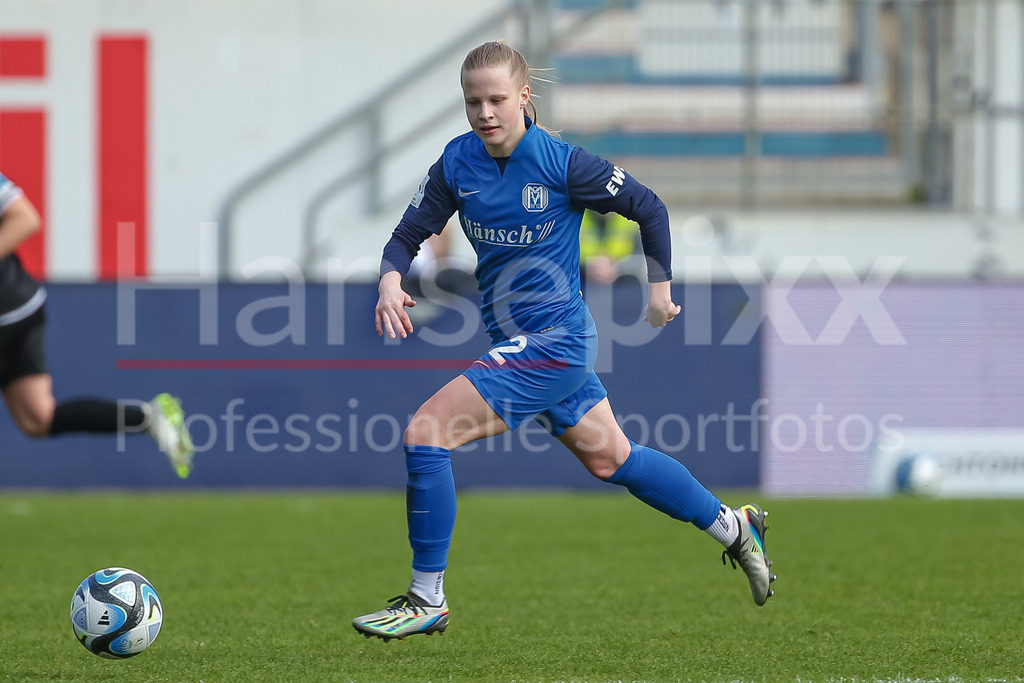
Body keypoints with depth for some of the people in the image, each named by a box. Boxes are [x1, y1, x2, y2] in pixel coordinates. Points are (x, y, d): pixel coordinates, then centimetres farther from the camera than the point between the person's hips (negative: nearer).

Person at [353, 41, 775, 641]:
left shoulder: (561, 163, -17)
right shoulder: (457, 163, -2)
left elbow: (650, 207, -5)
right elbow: (408, 235, 1)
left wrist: (661, 287, 1)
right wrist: (391, 280, -20)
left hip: (554, 340, -7)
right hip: (514, 340, 7)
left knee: (426, 433, -17)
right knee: (610, 460, 21)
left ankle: (427, 601, -7)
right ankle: (733, 528, 40)